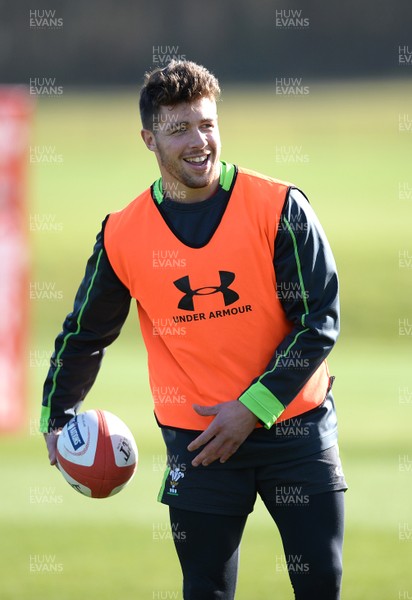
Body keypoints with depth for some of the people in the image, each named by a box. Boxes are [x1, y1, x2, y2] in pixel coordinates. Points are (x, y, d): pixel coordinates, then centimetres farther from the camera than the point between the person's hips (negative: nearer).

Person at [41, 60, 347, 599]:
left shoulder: (278, 208, -9)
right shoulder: (123, 235, -2)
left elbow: (319, 319, -7)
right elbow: (84, 333, 14)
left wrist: (253, 408, -12)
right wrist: (57, 418, 19)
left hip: (294, 427, -1)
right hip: (198, 442, 1)